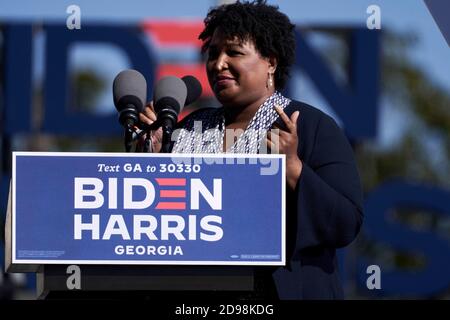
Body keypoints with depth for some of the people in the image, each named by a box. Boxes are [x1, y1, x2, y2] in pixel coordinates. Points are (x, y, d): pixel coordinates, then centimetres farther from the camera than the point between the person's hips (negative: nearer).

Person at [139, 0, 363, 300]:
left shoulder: (314, 128, -7)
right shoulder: (194, 127, 6)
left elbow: (346, 227, -14)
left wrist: (293, 168, -25)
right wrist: (152, 153, -5)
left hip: (282, 290, -4)